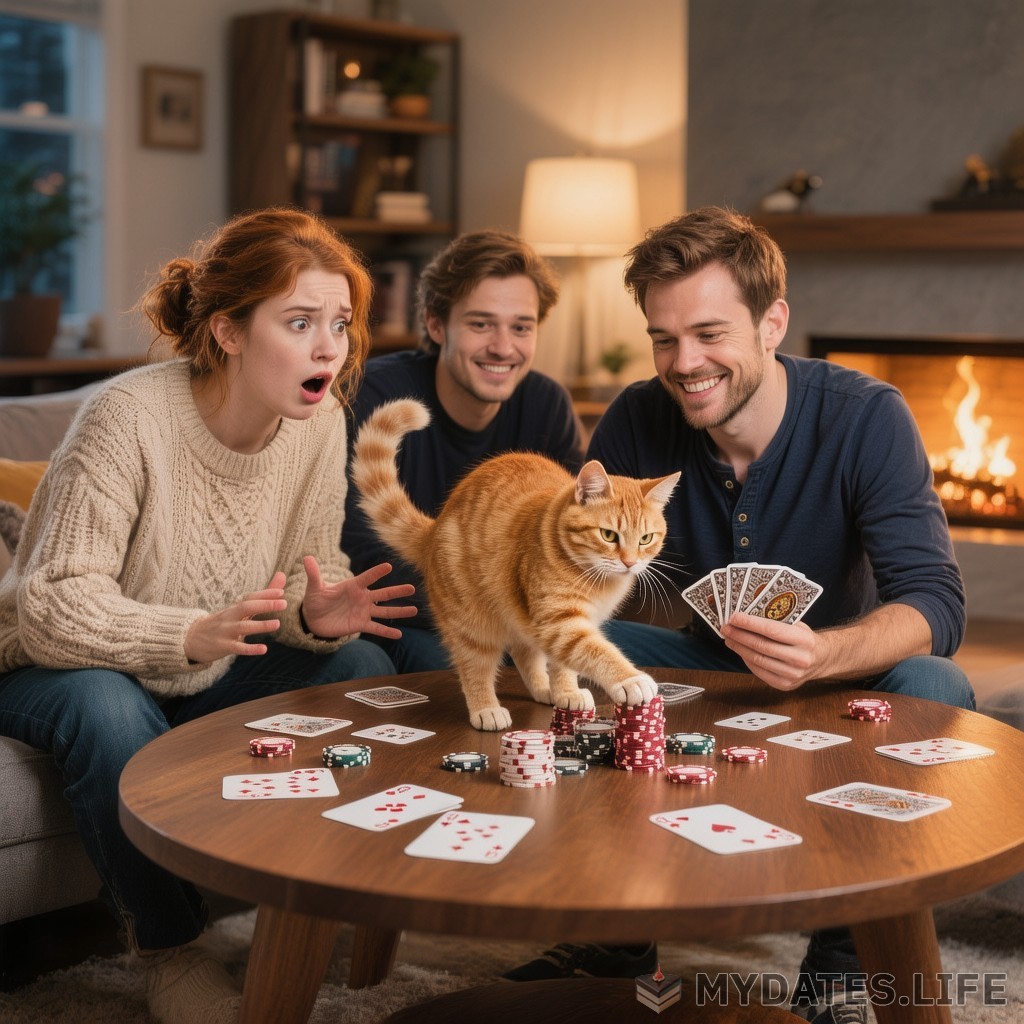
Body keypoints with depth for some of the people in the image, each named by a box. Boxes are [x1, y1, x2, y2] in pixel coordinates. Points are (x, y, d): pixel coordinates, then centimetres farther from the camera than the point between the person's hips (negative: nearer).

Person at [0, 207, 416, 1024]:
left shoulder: (319, 420, -10)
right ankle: (167, 948, -14)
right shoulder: (128, 420, -28)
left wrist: (319, 611, -28)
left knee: (363, 667, -15)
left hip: (209, 677, 5)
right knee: (107, 710, -37)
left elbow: (311, 568, -3)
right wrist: (193, 635, -46)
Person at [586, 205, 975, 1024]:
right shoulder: (639, 422, -11)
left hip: (840, 681, -2)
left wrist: (823, 654, -50)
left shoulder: (866, 418, -20)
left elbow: (937, 605, -28)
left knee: (933, 689, -34)